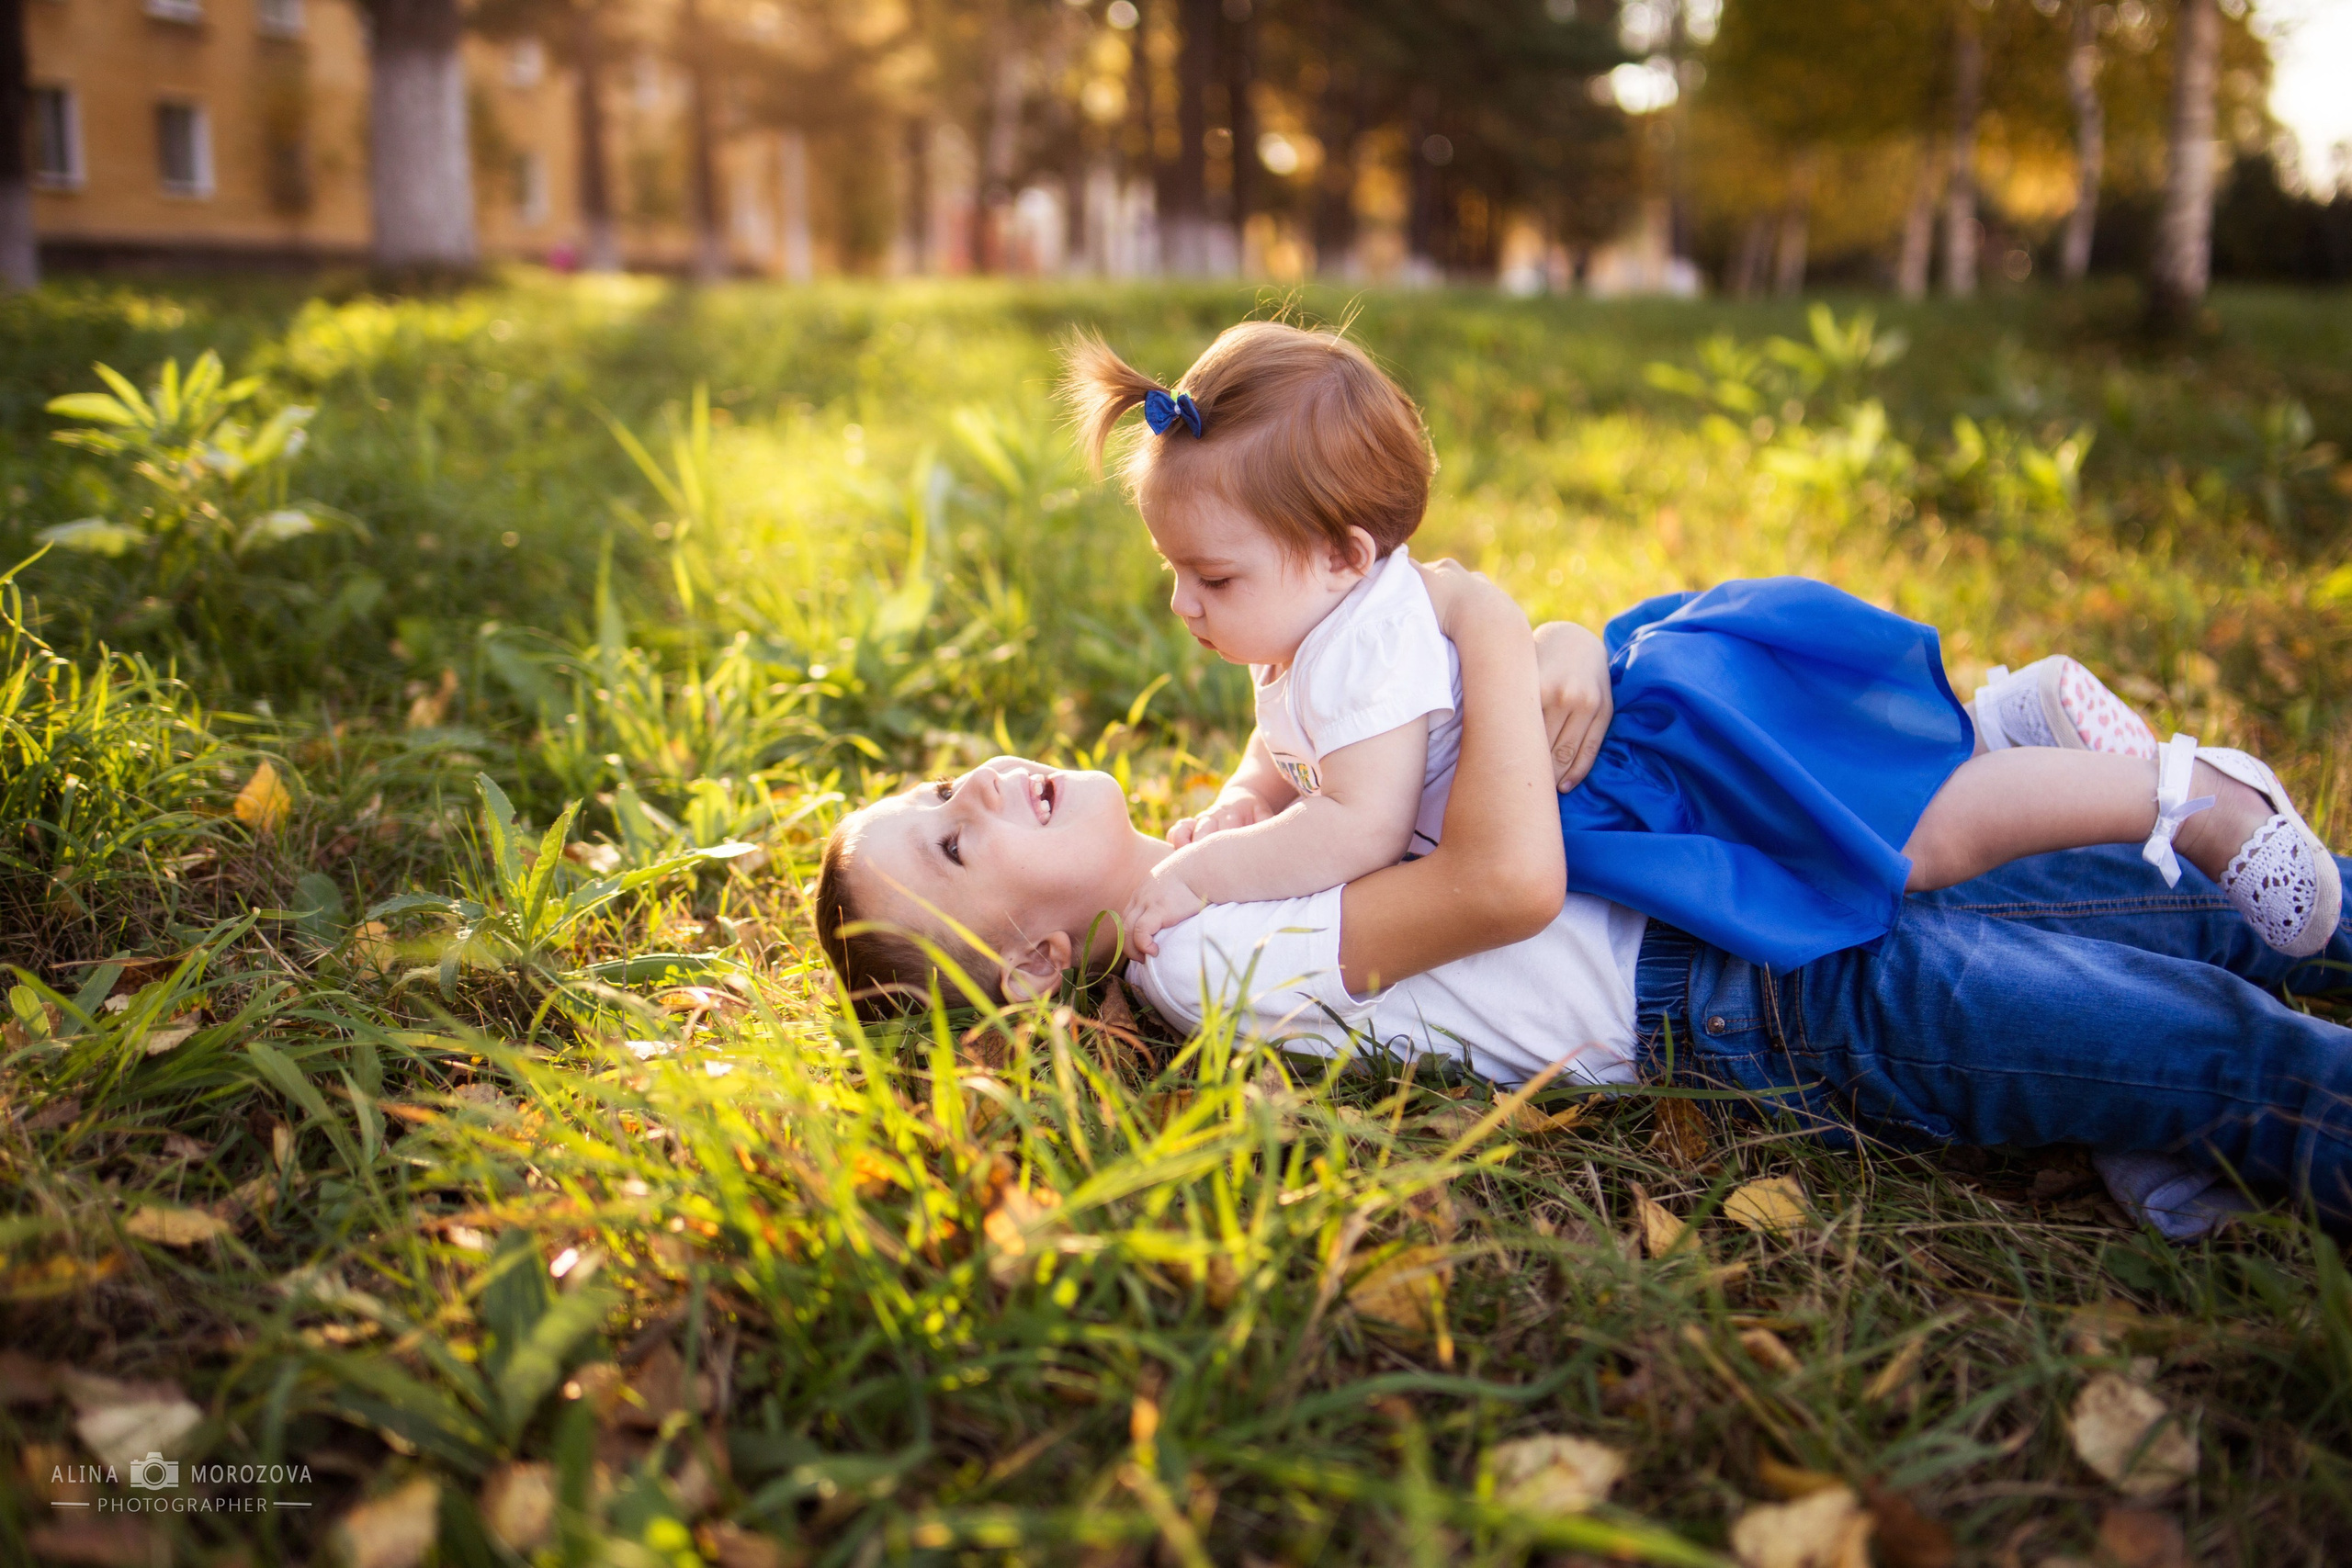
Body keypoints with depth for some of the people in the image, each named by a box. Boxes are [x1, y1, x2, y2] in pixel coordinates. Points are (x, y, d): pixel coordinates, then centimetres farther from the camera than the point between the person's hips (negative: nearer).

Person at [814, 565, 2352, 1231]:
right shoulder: (1213, 953, -18)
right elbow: (1506, 880, -30)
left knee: (2177, 903, 12)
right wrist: (1483, 620, -19)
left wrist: (1548, 659, -15)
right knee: (2221, 1058, -15)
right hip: (1780, 1013, -8)